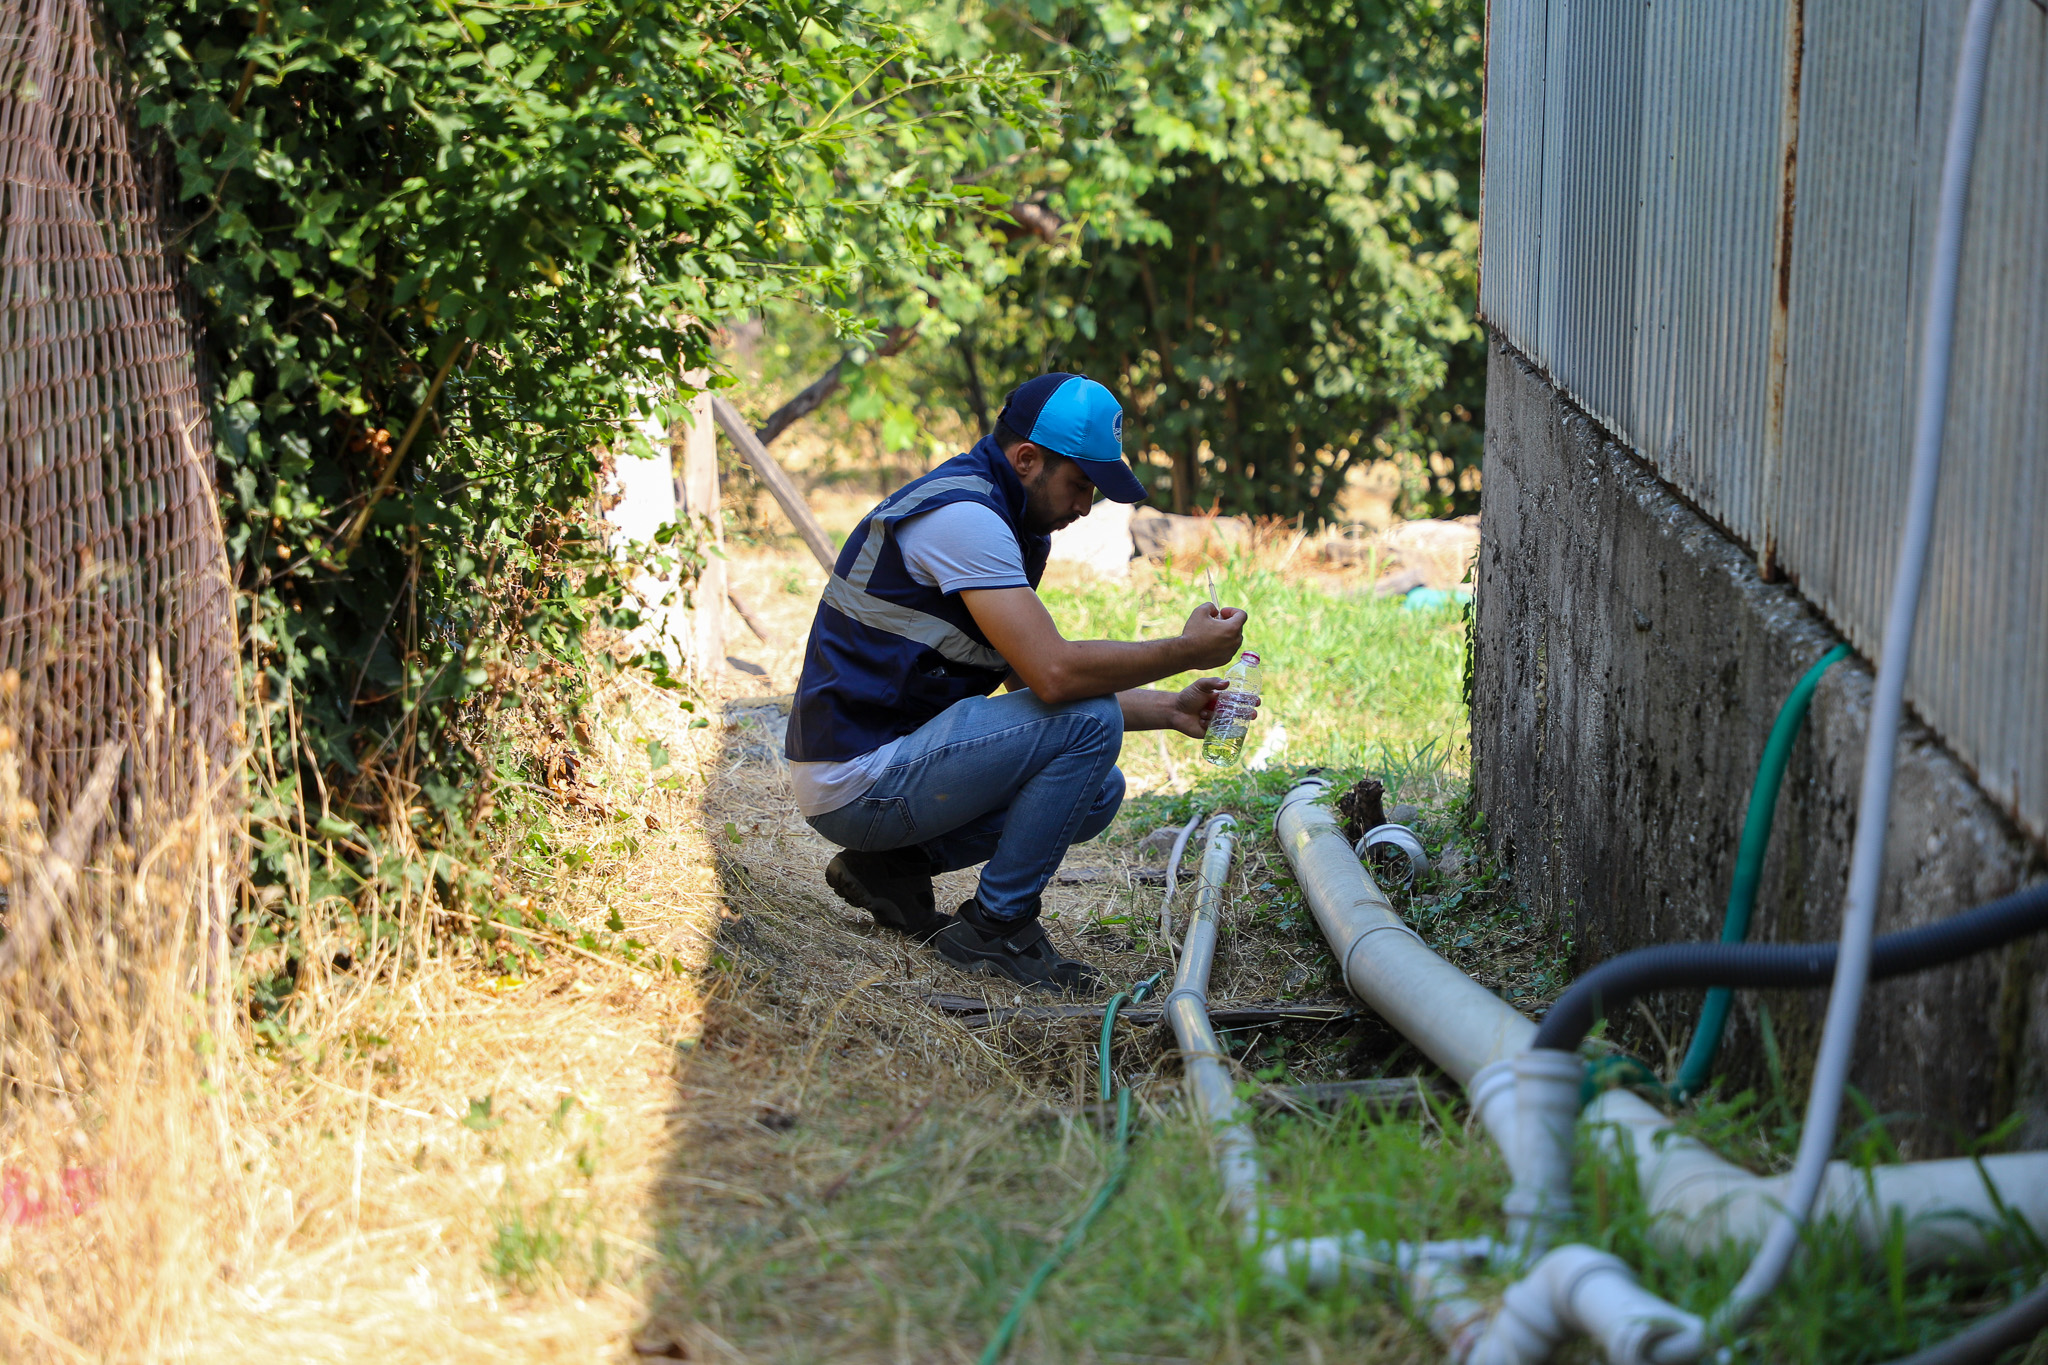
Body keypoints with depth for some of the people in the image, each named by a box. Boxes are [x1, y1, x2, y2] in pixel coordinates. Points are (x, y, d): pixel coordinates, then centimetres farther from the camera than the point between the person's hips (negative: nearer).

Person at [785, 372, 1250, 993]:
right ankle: (995, 927, -8)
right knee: (1089, 724, -19)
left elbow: (1037, 679, 17)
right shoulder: (962, 515, -19)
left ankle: (893, 866, 11)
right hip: (857, 780, -10)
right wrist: (1187, 651, -16)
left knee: (1097, 792, 12)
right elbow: (1053, 675, -27)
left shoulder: (991, 517, 14)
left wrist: (1168, 709, 9)